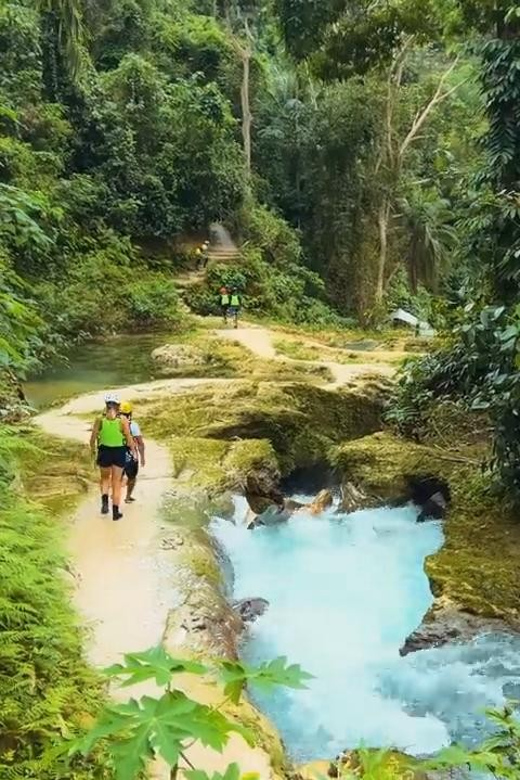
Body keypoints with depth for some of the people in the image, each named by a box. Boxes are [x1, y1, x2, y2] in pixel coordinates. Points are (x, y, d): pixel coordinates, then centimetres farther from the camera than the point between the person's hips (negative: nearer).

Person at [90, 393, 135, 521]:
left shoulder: (100, 420, -7)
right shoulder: (123, 420, -10)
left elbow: (93, 438, -3)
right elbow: (129, 439, -9)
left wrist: (93, 450, 14)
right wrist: (134, 451, 7)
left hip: (104, 452, 1)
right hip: (119, 452, -1)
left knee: (105, 478, 22)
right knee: (116, 482, 11)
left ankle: (105, 501, -3)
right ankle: (115, 511, 13)